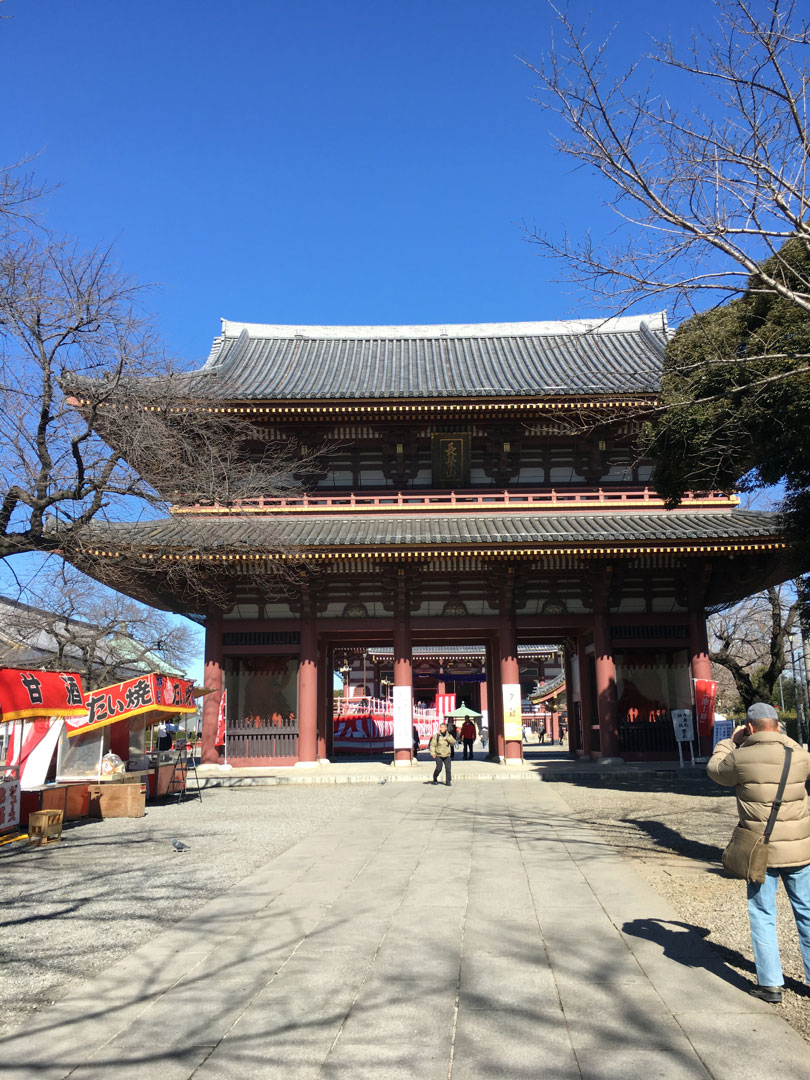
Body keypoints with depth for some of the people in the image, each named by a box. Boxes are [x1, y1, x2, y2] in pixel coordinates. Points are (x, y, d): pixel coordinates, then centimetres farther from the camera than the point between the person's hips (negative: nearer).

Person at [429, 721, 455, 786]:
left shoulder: (449, 736, 7)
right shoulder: (436, 735, -2)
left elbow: (453, 742, -5)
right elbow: (432, 745, -3)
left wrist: (447, 738, -18)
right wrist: (433, 753, -12)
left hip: (447, 756, 2)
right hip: (439, 755, -2)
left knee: (448, 769, -5)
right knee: (439, 768, -5)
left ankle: (448, 781, 6)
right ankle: (435, 779, 19)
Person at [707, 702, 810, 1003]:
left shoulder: (740, 758, -13)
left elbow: (714, 769, 8)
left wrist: (731, 741, 17)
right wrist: (779, 737, 19)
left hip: (761, 851, -2)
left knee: (763, 916, 10)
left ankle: (770, 984, 14)